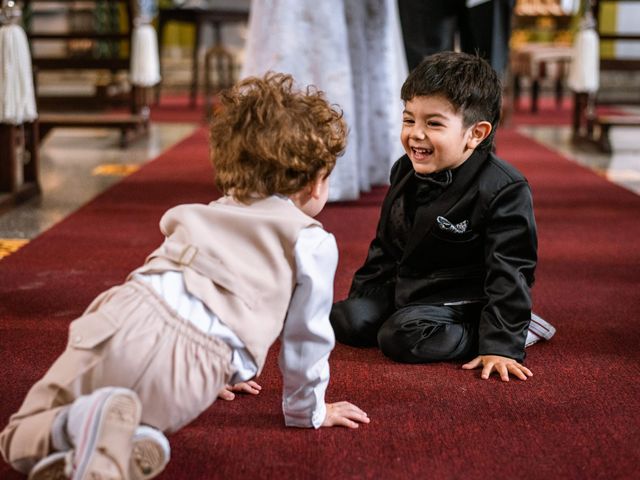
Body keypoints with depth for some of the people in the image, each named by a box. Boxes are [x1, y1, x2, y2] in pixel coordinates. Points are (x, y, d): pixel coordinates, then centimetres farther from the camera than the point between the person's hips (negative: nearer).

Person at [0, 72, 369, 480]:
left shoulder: (208, 214, 32)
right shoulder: (313, 242, 12)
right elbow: (306, 336, 15)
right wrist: (308, 411, 32)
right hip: (189, 361, -4)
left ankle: (75, 421, -20)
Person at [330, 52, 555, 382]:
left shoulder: (503, 190, -21)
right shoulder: (405, 172, 2)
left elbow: (509, 273, -21)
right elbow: (385, 246, 15)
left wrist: (501, 346, -26)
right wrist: (359, 297, 16)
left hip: (458, 301, -8)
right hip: (401, 289, 8)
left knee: (401, 336, -28)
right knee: (344, 321, -5)